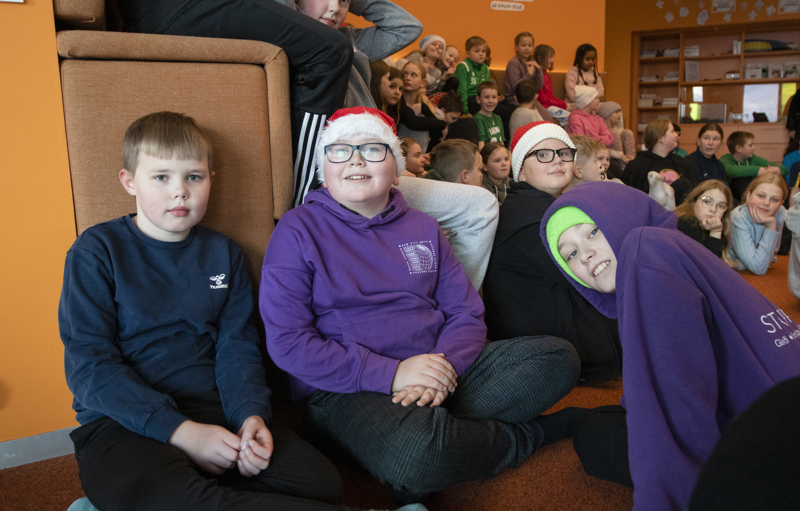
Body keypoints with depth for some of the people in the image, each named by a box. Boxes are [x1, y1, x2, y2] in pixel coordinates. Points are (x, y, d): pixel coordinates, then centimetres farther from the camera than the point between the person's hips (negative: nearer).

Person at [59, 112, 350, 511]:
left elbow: (237, 348, 7)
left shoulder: (223, 254, 13)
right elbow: (88, 365, -8)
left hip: (215, 410, 4)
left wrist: (251, 414, -14)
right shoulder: (97, 251, 0)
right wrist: (179, 430, -18)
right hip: (124, 421, -3)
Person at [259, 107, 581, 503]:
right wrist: (390, 374, -18)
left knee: (559, 357, -8)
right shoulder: (298, 230, -1)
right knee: (414, 452, -37)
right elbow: (287, 342, -10)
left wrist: (443, 368, -14)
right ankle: (525, 435, -6)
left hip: (443, 369, 5)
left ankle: (441, 428, -19)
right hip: (346, 390, -4)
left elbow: (467, 314, 9)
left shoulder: (422, 228, 14)